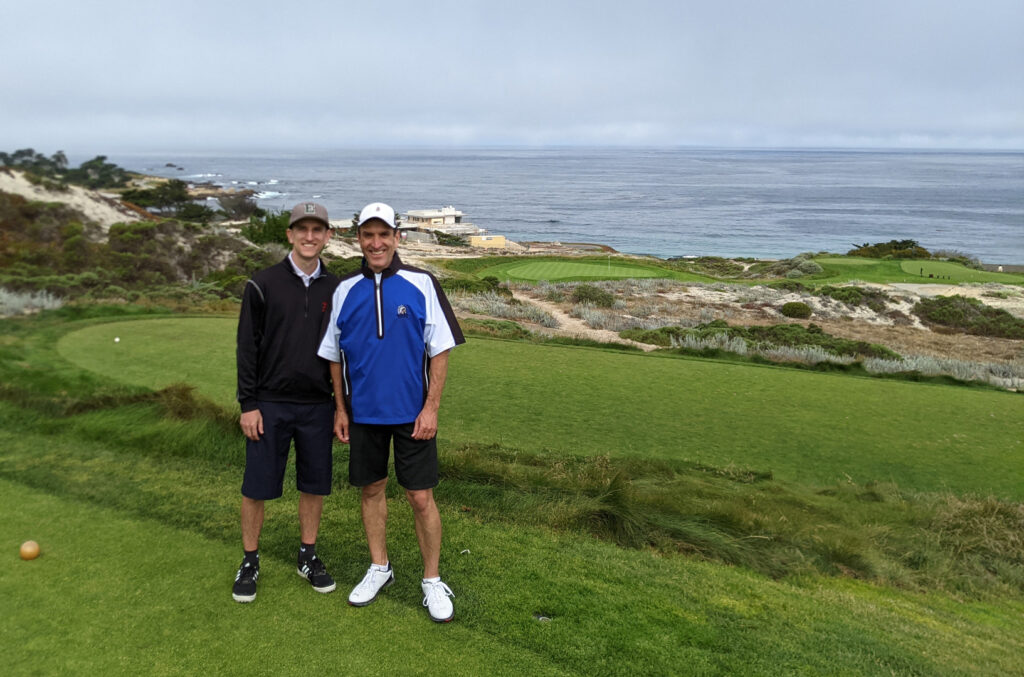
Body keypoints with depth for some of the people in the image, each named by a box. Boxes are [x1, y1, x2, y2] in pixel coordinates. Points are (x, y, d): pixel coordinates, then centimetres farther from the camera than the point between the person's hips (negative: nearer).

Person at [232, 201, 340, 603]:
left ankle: (308, 556, 27)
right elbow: (247, 348, -4)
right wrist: (247, 404, -8)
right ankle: (250, 562, 23)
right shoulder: (263, 284, -3)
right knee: (257, 487, 4)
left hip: (318, 407, 3)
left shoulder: (335, 289, 5)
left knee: (315, 485, 10)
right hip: (269, 406, -2)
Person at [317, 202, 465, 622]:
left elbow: (440, 350, -5)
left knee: (421, 497, 1)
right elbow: (335, 355, 10)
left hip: (412, 412, -3)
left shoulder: (421, 284, -6)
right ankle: (379, 568, 34)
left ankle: (432, 581, 18)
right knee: (370, 489, 14)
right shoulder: (345, 290, 3)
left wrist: (431, 407, -10)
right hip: (363, 413, 3)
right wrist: (340, 409, 7)